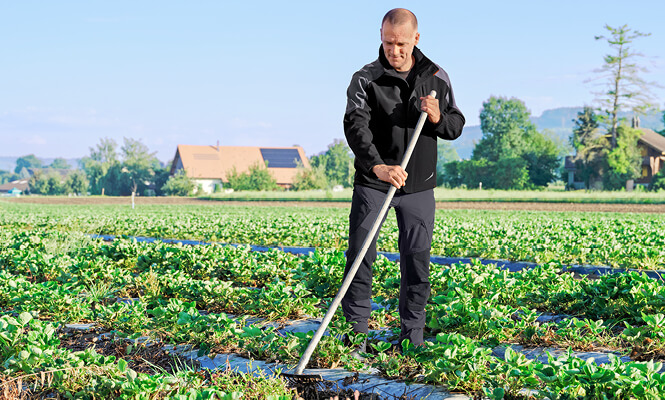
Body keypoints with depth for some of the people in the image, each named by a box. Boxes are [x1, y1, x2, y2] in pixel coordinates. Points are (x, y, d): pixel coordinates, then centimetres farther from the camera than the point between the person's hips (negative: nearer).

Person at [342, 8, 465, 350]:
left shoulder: (437, 77, 4)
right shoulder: (366, 79, -7)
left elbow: (456, 126, 9)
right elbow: (356, 126, -22)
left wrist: (438, 119, -16)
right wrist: (378, 166, -38)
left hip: (419, 187, 2)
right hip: (372, 184, -2)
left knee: (417, 263, 6)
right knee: (360, 258, -2)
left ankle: (413, 339, 16)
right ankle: (356, 334, 8)